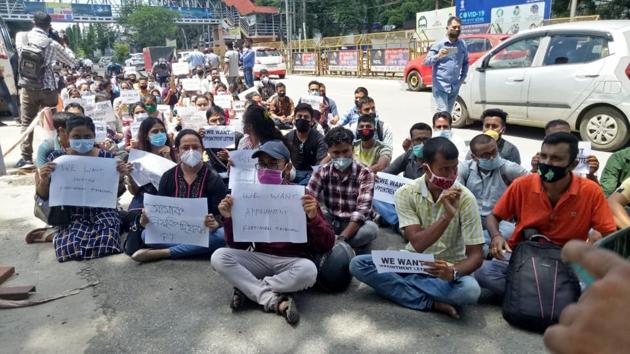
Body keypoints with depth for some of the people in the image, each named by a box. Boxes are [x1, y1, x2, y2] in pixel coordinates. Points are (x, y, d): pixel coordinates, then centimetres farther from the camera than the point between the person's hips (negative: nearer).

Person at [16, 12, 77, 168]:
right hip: (48, 88, -2)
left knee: (26, 123, 8)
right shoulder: (52, 44, -11)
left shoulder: (21, 36, -3)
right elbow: (73, 62, -2)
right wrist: (63, 45, 8)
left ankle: (26, 158, 6)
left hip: (28, 87, 2)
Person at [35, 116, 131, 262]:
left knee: (106, 242, -28)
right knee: (69, 246, -30)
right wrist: (44, 181, -19)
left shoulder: (105, 156, -1)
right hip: (72, 215, -1)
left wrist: (121, 177, -16)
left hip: (102, 212, 1)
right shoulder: (57, 157, -1)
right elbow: (44, 196, 2)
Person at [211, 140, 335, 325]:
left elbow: (327, 245, -8)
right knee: (219, 257, -21)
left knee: (308, 270, -35)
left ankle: (247, 288, -14)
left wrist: (313, 217, -25)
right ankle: (275, 301, -24)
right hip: (260, 259, 3)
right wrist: (229, 218, -14)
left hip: (292, 261, -2)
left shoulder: (302, 197, -6)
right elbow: (238, 246, 3)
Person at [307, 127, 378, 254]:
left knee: (372, 229, -35)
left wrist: (341, 237, -35)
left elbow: (362, 210, -24)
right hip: (331, 222, 3)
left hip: (355, 224, -2)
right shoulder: (322, 172, -4)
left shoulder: (364, 174, -13)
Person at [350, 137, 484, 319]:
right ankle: (432, 303, -20)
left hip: (448, 269, -2)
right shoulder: (406, 193, -12)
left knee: (470, 290, -34)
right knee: (358, 264, -19)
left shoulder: (465, 198, -14)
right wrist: (448, 215, -34)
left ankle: (397, 284, -16)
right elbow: (418, 244, -21)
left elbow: (475, 255, -14)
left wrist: (453, 272, -35)